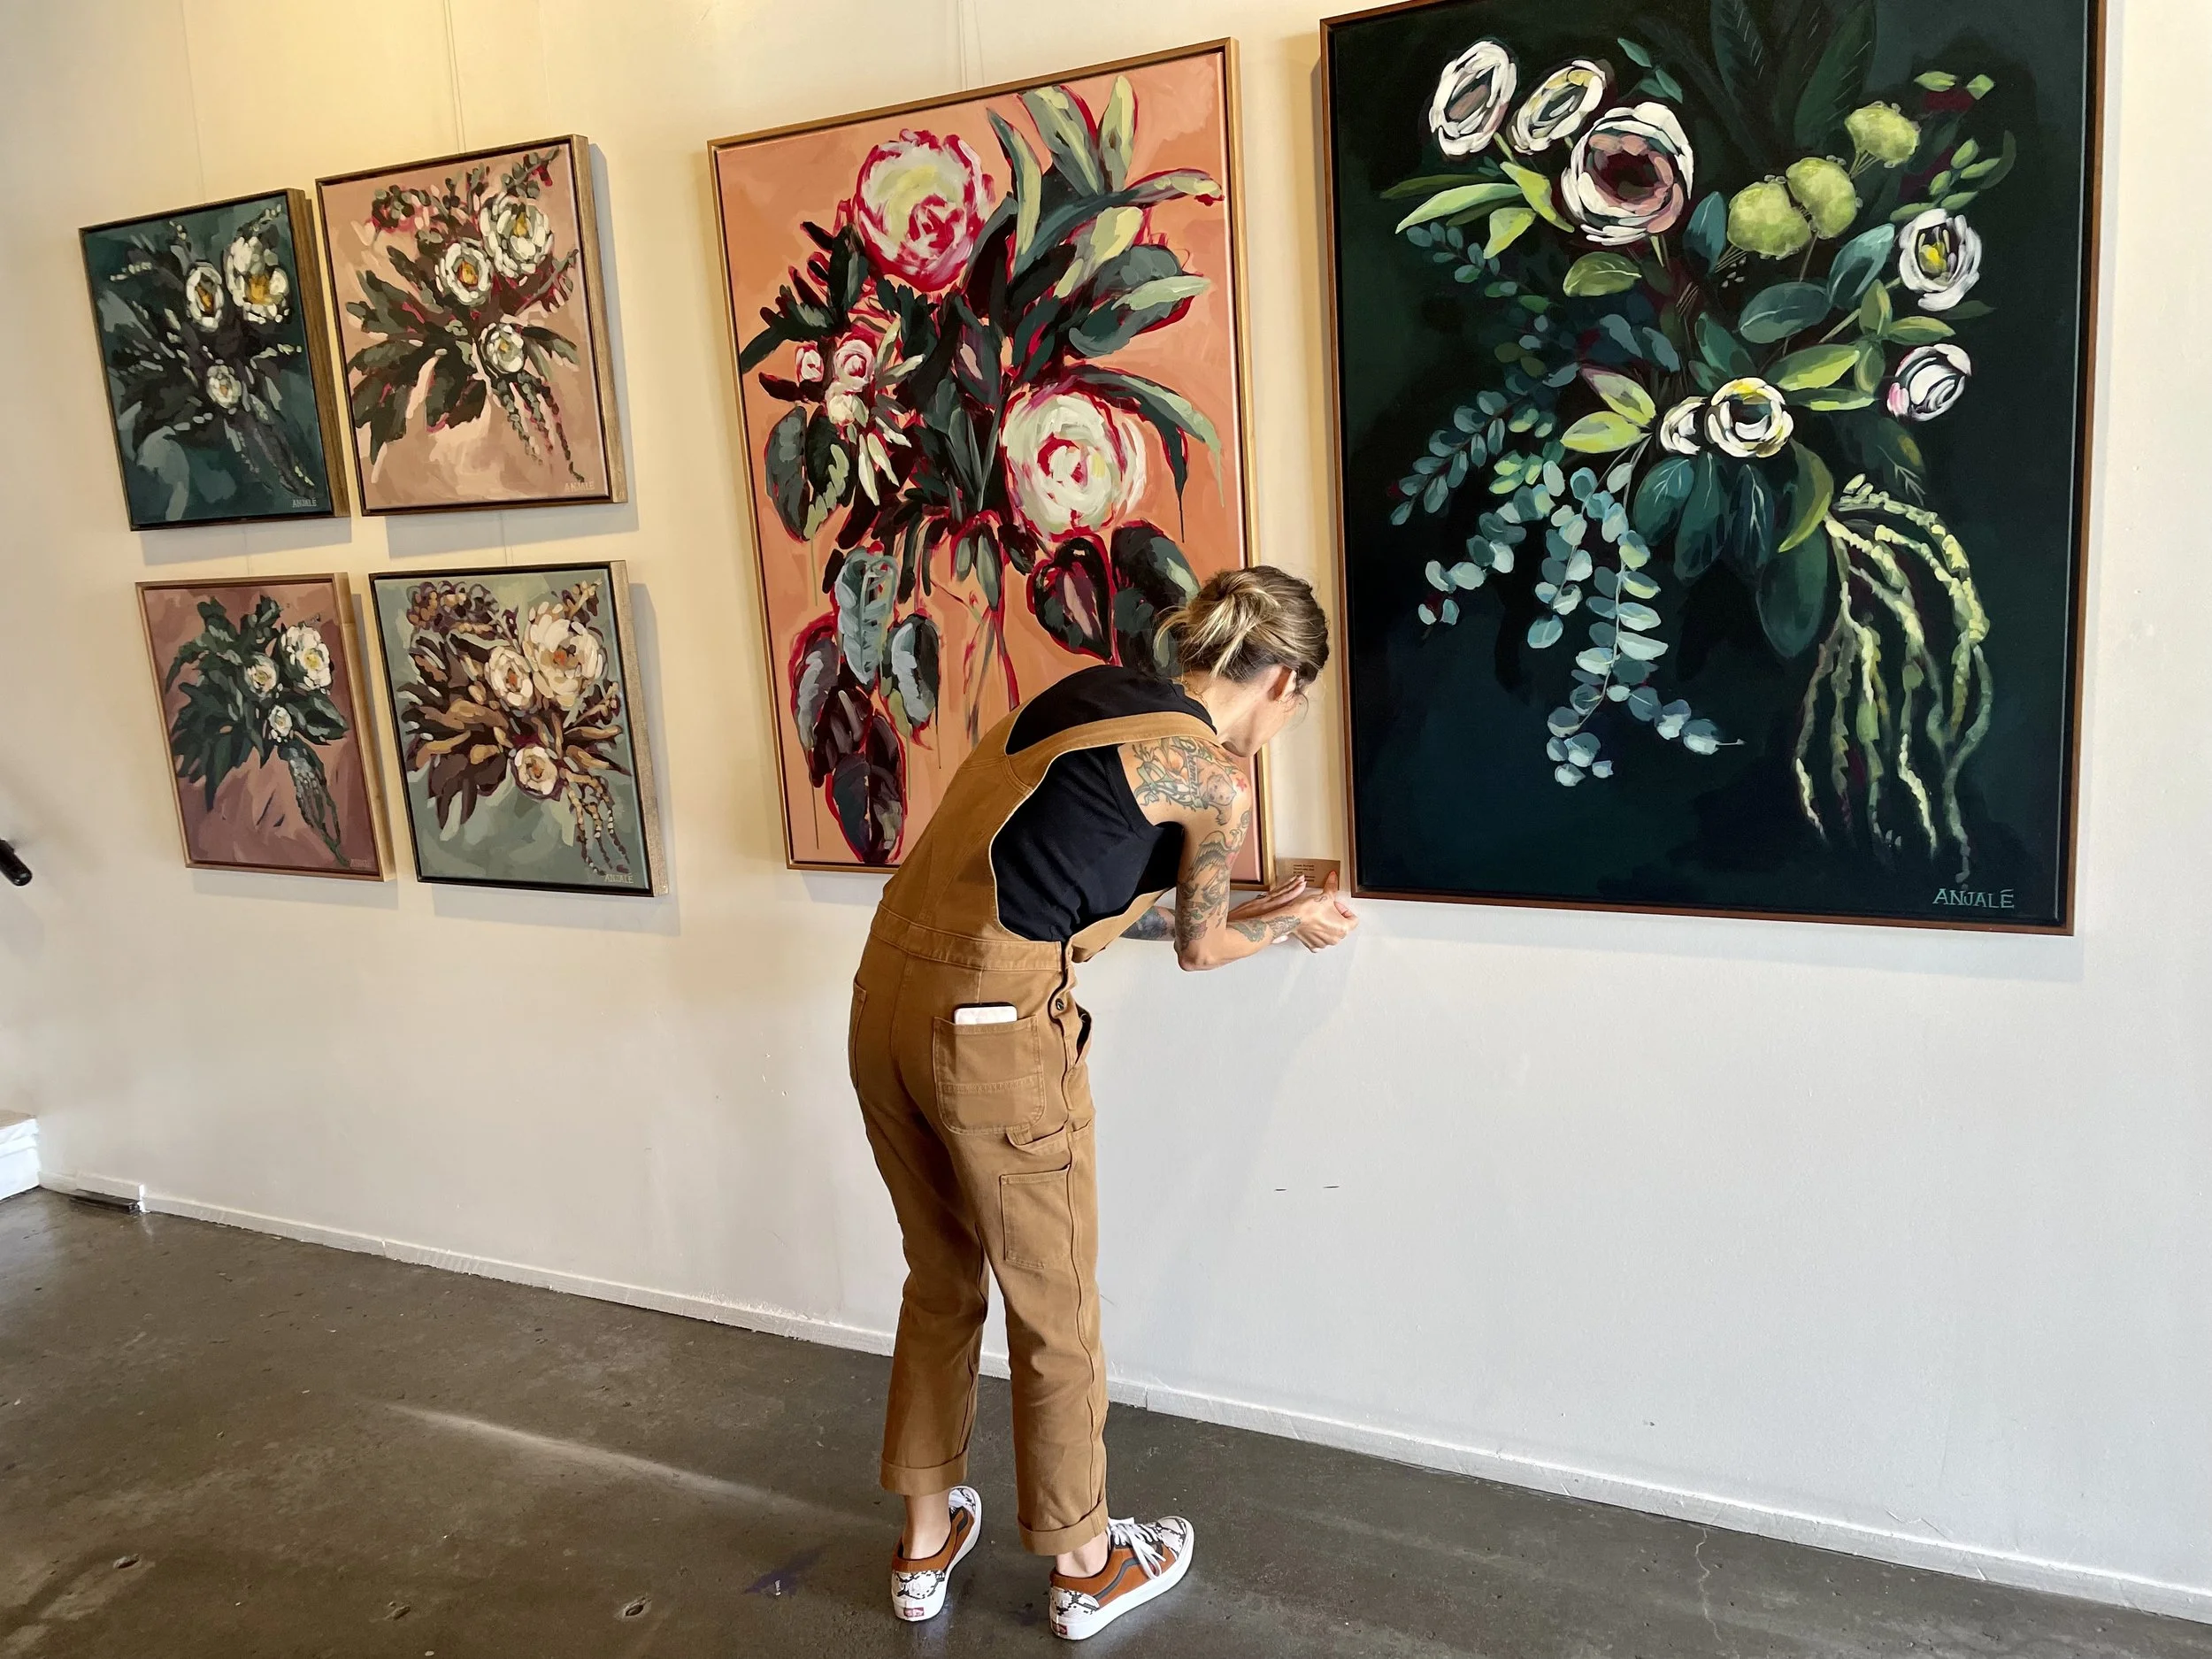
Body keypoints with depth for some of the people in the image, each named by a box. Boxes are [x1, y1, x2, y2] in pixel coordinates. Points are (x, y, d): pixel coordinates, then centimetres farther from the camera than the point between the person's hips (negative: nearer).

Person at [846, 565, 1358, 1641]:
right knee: (1053, 1310, 14)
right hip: (994, 1025, -7)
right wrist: (1290, 924, 30)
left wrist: (1250, 910, 33)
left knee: (939, 1282, 25)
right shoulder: (1219, 780, -5)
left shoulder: (1088, 695, 16)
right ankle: (1085, 1565, 36)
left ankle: (926, 1543, 42)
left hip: (885, 994, 8)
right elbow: (1200, 947, 10)